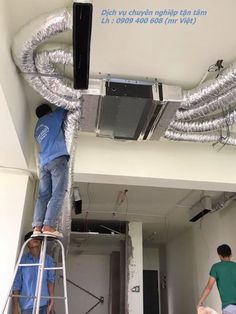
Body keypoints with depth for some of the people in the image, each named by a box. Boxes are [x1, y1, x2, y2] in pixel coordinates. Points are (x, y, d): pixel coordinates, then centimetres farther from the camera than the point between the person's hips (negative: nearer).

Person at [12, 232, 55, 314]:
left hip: (43, 304, 2)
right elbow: (16, 284, -3)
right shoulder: (22, 260, -4)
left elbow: (51, 279, 0)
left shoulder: (48, 259, 2)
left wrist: (52, 301, -7)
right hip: (27, 305, -1)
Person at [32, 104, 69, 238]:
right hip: (57, 159, -6)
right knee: (58, 194, -11)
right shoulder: (54, 116, 12)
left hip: (43, 163, 6)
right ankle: (49, 226, -21)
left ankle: (37, 226, -11)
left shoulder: (37, 128, 28)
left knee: (43, 195, 0)